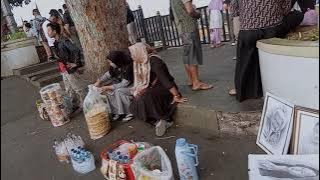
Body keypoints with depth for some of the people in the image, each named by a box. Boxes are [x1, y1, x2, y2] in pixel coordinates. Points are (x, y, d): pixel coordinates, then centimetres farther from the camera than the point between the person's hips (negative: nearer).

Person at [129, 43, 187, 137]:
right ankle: (161, 120, -10)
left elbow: (164, 79, -28)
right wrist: (142, 90, -5)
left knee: (146, 98, -34)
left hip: (165, 89, -8)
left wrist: (176, 96, -32)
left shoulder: (153, 61, -22)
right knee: (135, 105, -11)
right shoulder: (142, 62, 6)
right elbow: (143, 81, 14)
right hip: (154, 89, 9)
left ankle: (163, 119, -16)